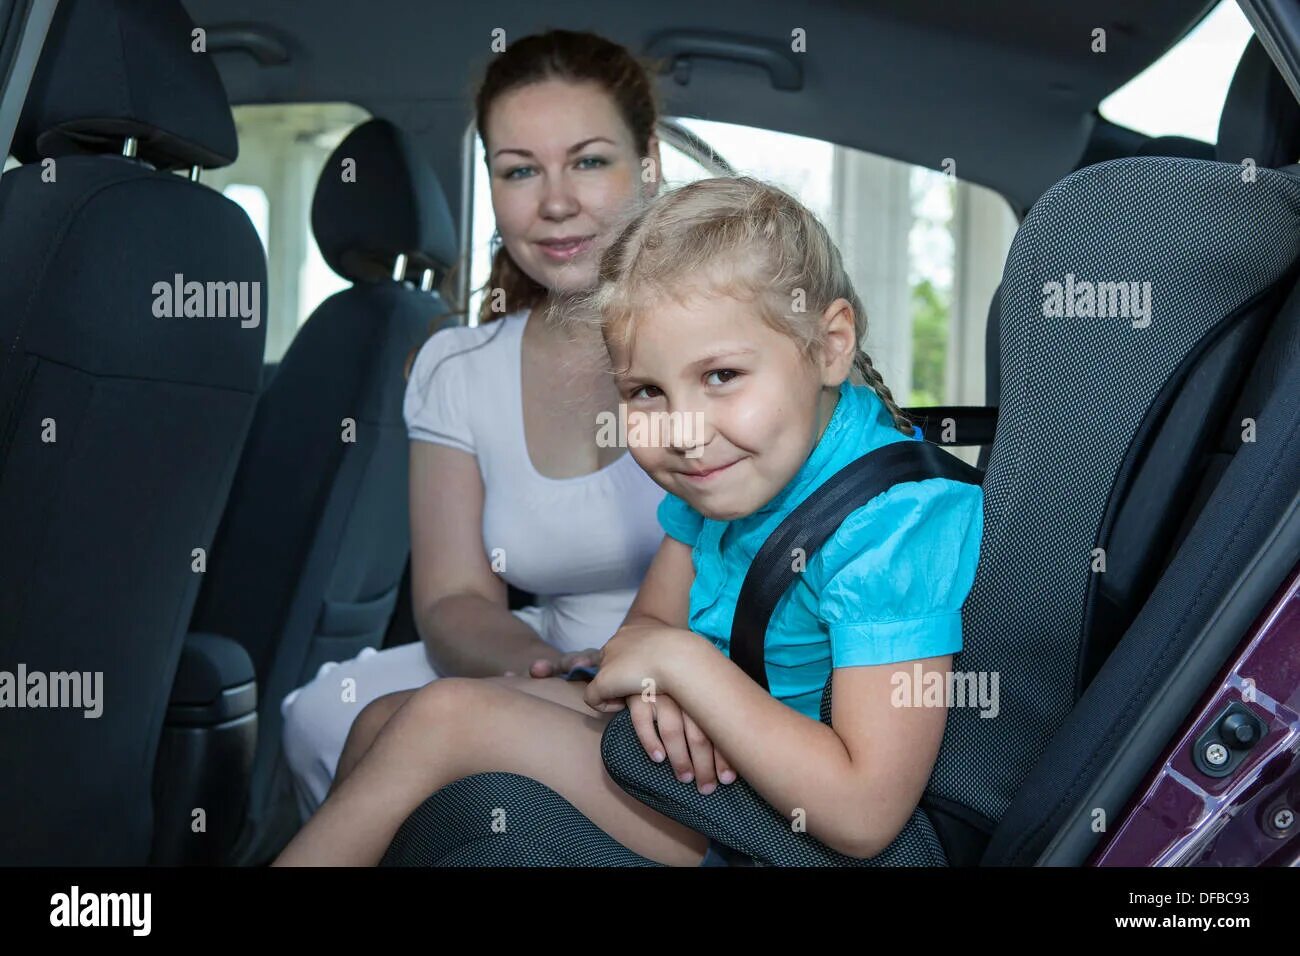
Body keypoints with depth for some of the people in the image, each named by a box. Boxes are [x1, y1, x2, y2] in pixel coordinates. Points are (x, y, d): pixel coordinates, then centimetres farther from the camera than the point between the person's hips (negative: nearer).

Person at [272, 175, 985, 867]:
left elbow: (864, 816, -32)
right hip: (693, 736, 8)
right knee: (382, 723, 6)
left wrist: (681, 661, -26)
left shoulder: (894, 529, -29)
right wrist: (658, 685, -19)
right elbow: (651, 620, 7)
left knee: (442, 718, -17)